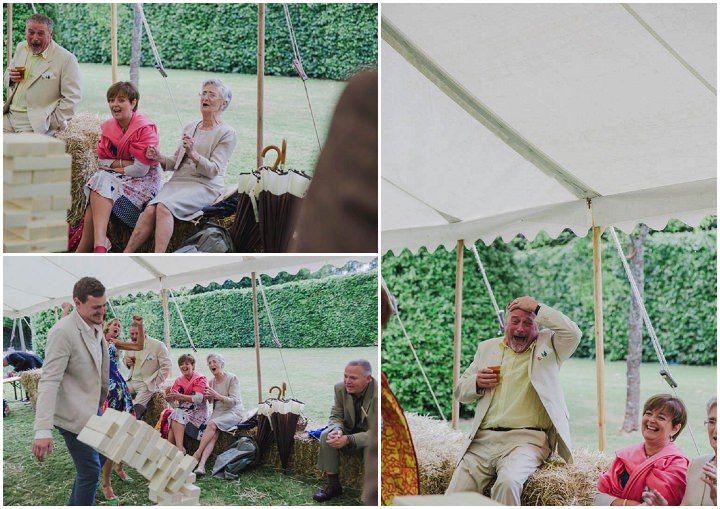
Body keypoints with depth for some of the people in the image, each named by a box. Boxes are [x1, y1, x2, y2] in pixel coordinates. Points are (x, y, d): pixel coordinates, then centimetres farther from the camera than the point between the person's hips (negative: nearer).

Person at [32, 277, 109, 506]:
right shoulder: (63, 331, -22)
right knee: (90, 471, -5)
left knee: (92, 463, 20)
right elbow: (49, 381, -27)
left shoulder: (96, 328, 6)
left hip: (90, 411, 9)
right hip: (74, 415, -9)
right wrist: (43, 430, -33)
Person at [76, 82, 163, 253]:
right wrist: (124, 163, -12)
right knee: (98, 180, -25)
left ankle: (82, 251, -30)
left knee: (103, 184, -26)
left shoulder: (145, 128, -13)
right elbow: (103, 161, 7)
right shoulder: (108, 127, 8)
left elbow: (141, 169, -18)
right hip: (114, 177, 6)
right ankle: (99, 245, -35)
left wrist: (113, 166, -8)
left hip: (143, 182, -6)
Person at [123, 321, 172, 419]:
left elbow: (167, 366, -11)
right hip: (132, 382, 7)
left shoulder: (158, 345, -12)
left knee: (136, 410, -20)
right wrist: (126, 362, -2)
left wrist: (155, 383, -14)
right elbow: (125, 358, 23)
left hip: (147, 384, -6)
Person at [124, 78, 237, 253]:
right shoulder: (190, 127, 22)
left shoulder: (227, 133, 2)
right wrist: (159, 158, 4)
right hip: (179, 180, 5)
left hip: (205, 186, -5)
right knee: (150, 210, -24)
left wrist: (193, 154, -24)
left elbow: (213, 170, -8)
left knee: (164, 206, -32)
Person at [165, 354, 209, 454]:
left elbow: (199, 399, -18)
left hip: (197, 411, -5)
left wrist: (180, 396, -26)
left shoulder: (200, 379, -5)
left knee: (177, 415, -31)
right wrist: (168, 395, -16)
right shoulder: (179, 380, 12)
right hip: (181, 409, 5)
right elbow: (171, 399, 9)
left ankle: (180, 448, -36)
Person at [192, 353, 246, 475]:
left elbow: (234, 401, -13)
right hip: (218, 412, 5)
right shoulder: (211, 382, 14)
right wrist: (208, 396, -6)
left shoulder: (232, 379, -5)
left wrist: (216, 395, -24)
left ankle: (197, 454, -28)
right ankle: (201, 465, -39)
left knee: (212, 424, -32)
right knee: (213, 435, -25)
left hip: (234, 412, -5)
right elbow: (211, 402, 16)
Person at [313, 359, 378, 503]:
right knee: (326, 435, -21)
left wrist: (348, 440, -41)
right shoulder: (341, 388, -13)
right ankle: (333, 485, -8)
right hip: (351, 430, 5)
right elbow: (336, 416, -3)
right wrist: (337, 430, -29)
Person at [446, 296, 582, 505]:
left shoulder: (547, 345, 13)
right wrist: (477, 383, 1)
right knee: (456, 494, -14)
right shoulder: (487, 348, 21)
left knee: (508, 482, -33)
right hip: (483, 439, 4)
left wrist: (538, 308, -3)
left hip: (527, 439, -4)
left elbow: (573, 333, -8)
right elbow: (460, 391, 24)